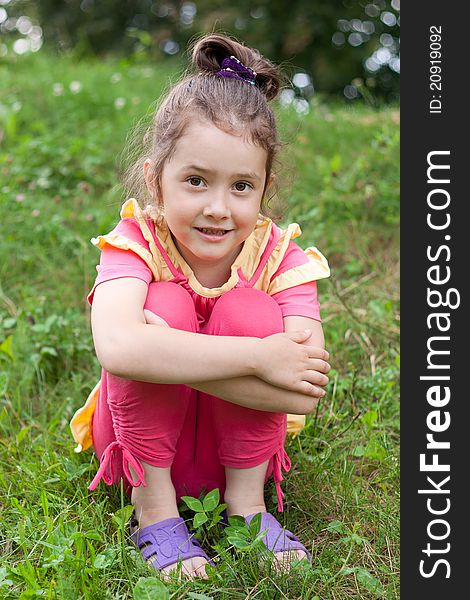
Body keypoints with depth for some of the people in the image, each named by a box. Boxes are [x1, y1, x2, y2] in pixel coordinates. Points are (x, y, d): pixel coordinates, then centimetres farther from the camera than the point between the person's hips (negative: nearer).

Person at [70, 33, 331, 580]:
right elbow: (117, 347, -44)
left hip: (237, 445, 1)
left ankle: (247, 501, -8)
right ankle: (153, 507, -12)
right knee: (165, 305, -29)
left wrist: (167, 357, -37)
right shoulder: (134, 244, -20)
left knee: (245, 309, -26)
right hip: (143, 435, -1)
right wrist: (257, 357, -42)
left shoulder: (279, 257, -17)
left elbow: (304, 393, -32)